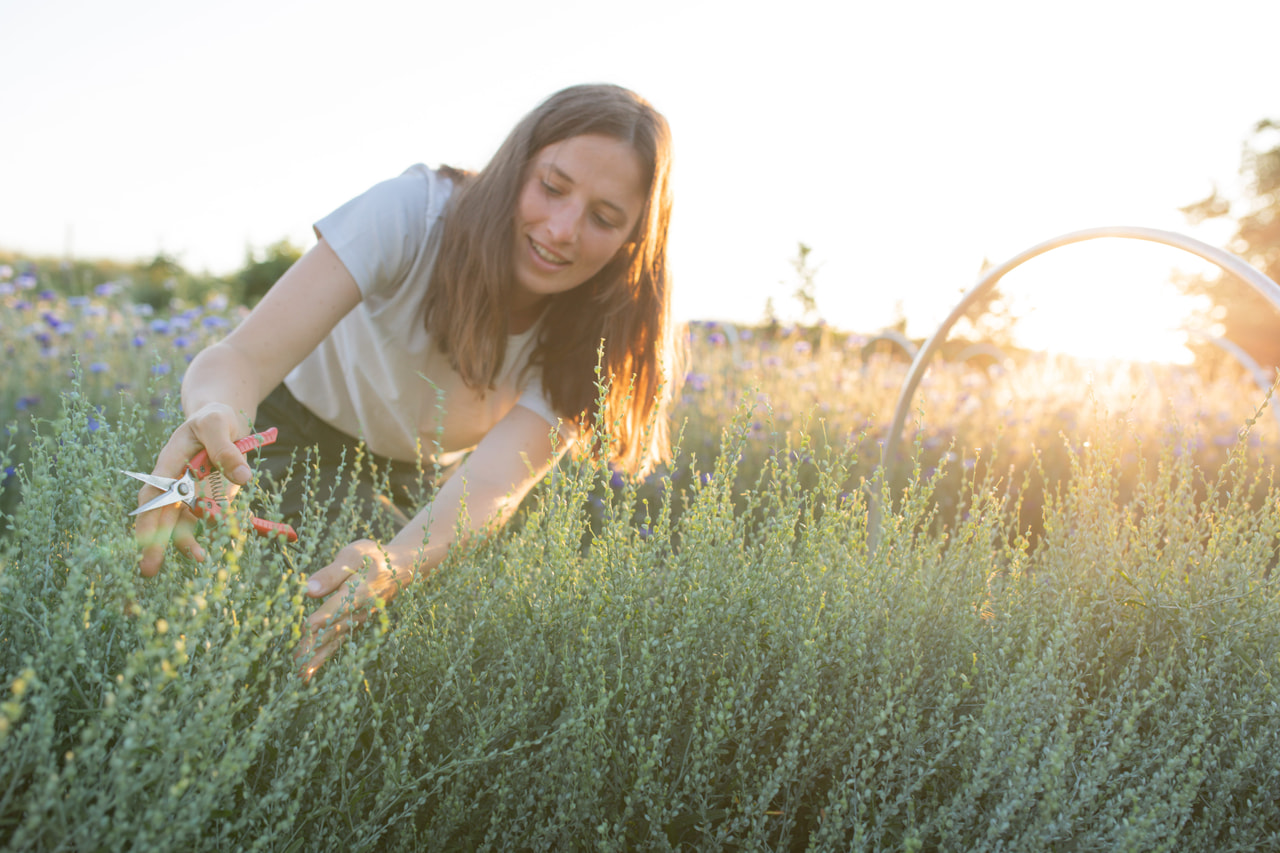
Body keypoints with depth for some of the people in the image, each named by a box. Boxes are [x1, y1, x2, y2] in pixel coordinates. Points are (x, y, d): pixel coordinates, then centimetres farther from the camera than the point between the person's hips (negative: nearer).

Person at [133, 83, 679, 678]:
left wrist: (393, 564, -62)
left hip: (421, 484, 3)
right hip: (295, 430, -2)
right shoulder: (413, 212, -32)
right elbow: (244, 357, -39)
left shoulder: (593, 338, -24)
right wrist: (214, 415, -64)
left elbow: (495, 483, -40)